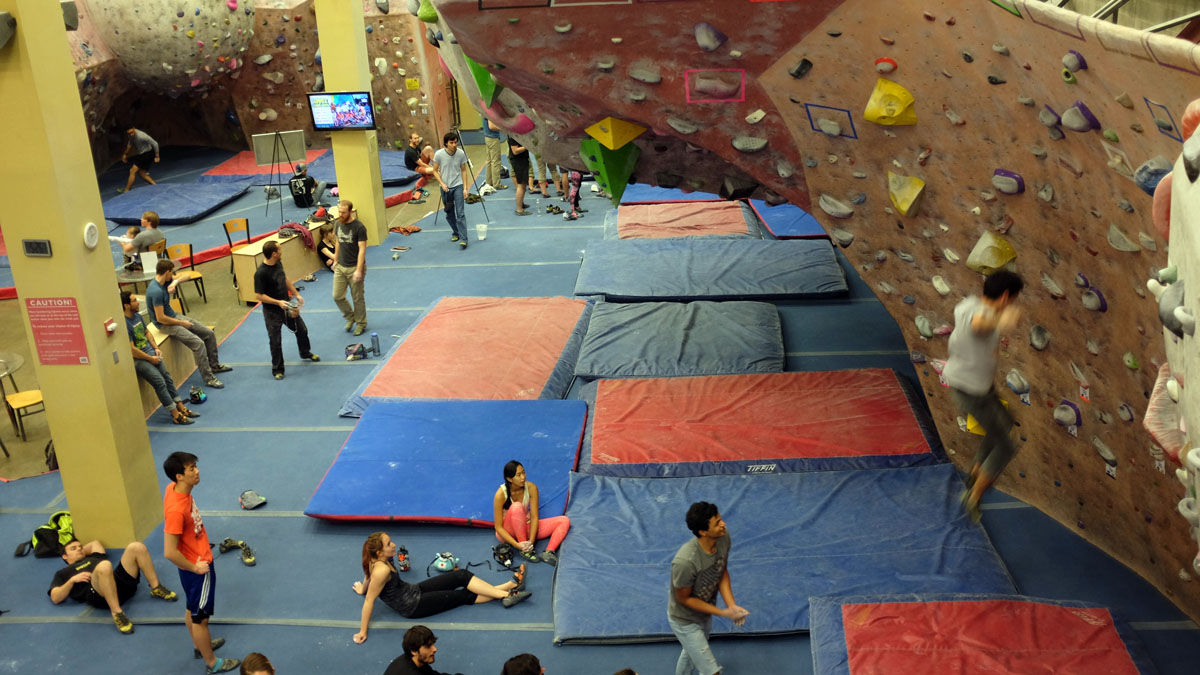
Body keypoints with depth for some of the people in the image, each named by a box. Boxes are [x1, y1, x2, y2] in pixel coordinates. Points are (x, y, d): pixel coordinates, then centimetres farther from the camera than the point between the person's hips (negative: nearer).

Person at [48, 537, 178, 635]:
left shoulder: (93, 558, 41)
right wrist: (72, 580, 0)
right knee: (104, 566, -39)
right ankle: (117, 614, -37)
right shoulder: (63, 573, 26)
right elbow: (55, 598, 11)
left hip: (122, 581, 5)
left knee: (136, 547, -16)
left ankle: (156, 588, -10)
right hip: (97, 594, -5)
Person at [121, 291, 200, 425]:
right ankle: (175, 415, -12)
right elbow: (132, 350, -21)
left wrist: (156, 348, 8)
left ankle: (181, 407, 5)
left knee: (167, 376, -1)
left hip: (150, 352, 9)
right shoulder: (125, 324, -21)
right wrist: (151, 358, -12)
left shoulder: (138, 316, 7)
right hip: (137, 360, -9)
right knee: (159, 382, -17)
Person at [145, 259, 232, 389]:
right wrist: (181, 323, -15)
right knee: (198, 343, -23)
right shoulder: (156, 291, -28)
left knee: (209, 334, 9)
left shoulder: (163, 281, -1)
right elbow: (160, 318, -27)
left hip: (174, 316, 10)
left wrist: (175, 281, -11)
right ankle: (208, 378, -14)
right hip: (165, 324, -10)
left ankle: (214, 365, 26)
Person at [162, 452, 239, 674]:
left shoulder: (173, 488, -10)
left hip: (199, 561, 8)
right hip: (197, 568, -8)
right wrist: (194, 568, -17)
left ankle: (201, 644, 51)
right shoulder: (176, 510, -37)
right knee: (200, 617, 12)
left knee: (192, 610, 29)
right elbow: (170, 553, -33)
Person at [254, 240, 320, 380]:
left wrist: (296, 294, 13)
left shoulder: (278, 264, -4)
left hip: (287, 305, 8)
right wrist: (278, 302, -28)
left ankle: (305, 353, 47)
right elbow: (258, 295, -24)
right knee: (275, 341, 5)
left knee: (302, 330, 21)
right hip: (272, 312, -8)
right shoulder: (261, 273, -28)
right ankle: (277, 369, 22)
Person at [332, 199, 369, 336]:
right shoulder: (338, 224, 3)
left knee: (358, 298, 5)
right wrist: (335, 260, 18)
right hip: (341, 267, 6)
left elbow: (362, 250, -18)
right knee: (337, 296, 5)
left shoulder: (359, 227, -17)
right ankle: (350, 317, 28)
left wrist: (359, 270, -22)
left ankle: (361, 324, 21)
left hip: (354, 268, -6)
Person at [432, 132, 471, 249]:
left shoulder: (461, 154, -9)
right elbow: (435, 171, -1)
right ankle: (455, 233, 33)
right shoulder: (439, 154, -12)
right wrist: (442, 184, -13)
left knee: (460, 213, -10)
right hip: (445, 187, 1)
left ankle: (463, 239, -10)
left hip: (458, 186, -1)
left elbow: (463, 171, 1)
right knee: (449, 214, 12)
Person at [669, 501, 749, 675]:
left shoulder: (723, 538, -22)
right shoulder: (685, 561, -42)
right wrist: (723, 613, -23)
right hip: (685, 621, -7)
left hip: (704, 614, 7)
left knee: (691, 653, 33)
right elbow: (684, 598, -25)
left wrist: (732, 605, -18)